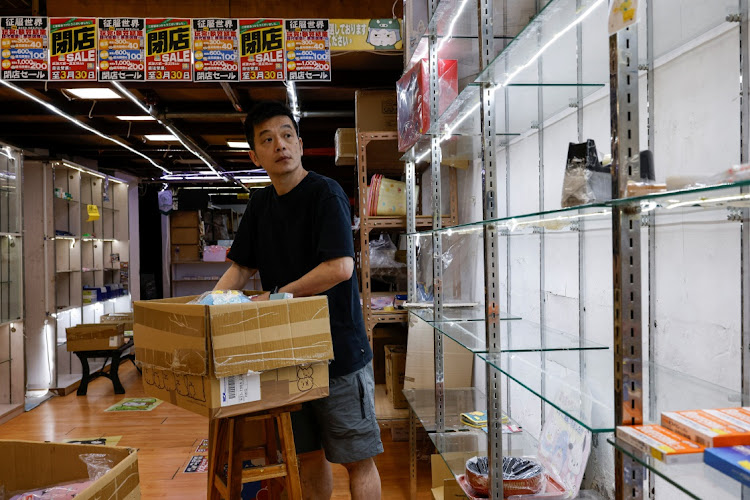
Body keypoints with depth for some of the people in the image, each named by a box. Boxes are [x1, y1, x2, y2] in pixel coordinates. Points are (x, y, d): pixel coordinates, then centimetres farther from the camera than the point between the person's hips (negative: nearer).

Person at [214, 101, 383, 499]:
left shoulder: (325, 193, -12)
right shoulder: (260, 204, 11)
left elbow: (341, 267, -22)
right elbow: (242, 267, 16)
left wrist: (277, 295, -15)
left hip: (339, 350, -7)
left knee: (357, 459, 4)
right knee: (308, 455, 17)